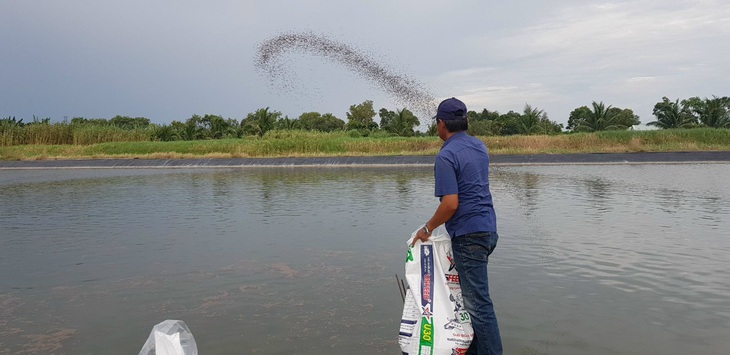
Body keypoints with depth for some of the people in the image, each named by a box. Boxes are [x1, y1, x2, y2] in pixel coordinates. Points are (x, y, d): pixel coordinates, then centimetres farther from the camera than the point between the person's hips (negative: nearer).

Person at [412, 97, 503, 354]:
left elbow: (451, 204, -22)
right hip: (488, 229, 10)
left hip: (468, 235, -9)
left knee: (478, 303, -2)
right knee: (473, 295, 20)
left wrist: (428, 228, -8)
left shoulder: (446, 156, -16)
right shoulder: (480, 146, 10)